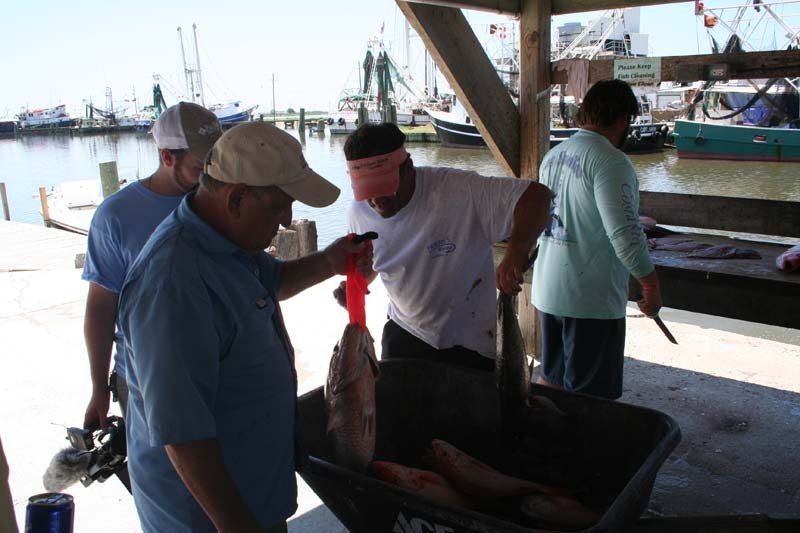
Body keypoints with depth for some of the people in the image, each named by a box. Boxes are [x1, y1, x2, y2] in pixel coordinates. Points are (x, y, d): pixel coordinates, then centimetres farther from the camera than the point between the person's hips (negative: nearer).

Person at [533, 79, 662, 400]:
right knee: (587, 397, 5)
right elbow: (624, 234, -22)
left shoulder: (553, 155, 10)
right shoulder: (610, 161, -17)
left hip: (546, 292, 8)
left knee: (549, 379, 21)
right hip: (591, 300, -8)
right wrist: (651, 285, -11)